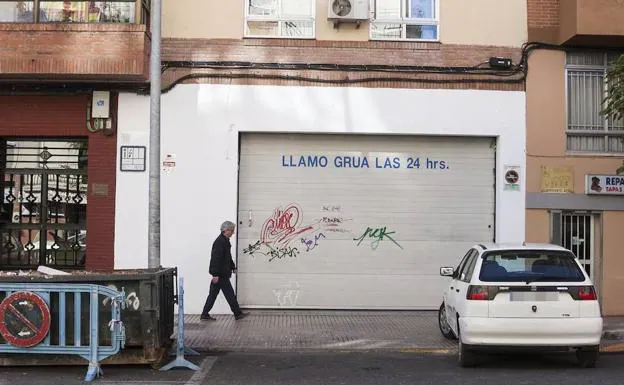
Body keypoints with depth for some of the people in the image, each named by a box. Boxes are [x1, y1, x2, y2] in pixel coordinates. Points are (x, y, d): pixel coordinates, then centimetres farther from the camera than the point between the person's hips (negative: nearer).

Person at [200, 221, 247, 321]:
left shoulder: (225, 241, 14)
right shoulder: (219, 242, -19)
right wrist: (215, 274, -25)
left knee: (213, 294, 12)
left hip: (223, 273, 10)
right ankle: (237, 313, 9)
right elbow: (216, 259, -23)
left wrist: (233, 267, 28)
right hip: (220, 274, -10)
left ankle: (205, 315, 16)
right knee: (230, 294, 0)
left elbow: (228, 257, 26)